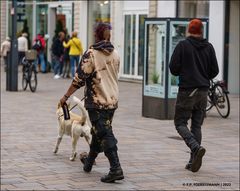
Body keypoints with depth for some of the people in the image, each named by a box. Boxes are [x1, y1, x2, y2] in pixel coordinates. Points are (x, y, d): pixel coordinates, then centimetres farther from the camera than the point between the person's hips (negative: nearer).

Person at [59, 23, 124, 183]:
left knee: (104, 134, -7)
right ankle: (89, 162, 38)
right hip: (113, 100, 6)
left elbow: (80, 78, -15)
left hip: (97, 102, -6)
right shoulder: (115, 54, 6)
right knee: (98, 131, 21)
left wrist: (66, 96, -8)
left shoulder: (91, 54, -13)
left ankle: (116, 169, -15)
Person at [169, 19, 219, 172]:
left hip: (187, 90, -4)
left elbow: (173, 68, -9)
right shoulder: (209, 47, 3)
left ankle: (196, 147, -21)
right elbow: (214, 71, 4)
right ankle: (194, 161, 8)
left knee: (180, 123, 3)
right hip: (203, 91, 4)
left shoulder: (183, 45, -7)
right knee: (197, 125, 10)